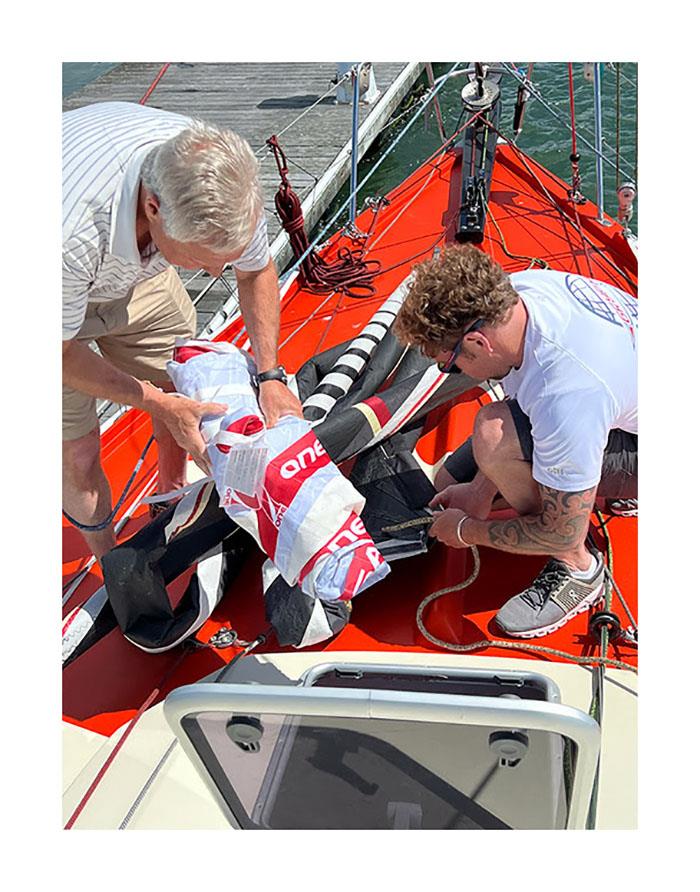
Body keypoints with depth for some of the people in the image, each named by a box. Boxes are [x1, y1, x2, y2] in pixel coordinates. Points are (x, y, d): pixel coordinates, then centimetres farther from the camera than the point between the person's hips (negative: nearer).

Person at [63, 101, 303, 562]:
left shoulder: (221, 181, -32)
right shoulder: (69, 234, -47)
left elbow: (256, 271, -9)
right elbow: (59, 354, -26)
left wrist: (271, 376, -18)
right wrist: (158, 403, -24)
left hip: (133, 273, 4)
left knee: (186, 400, 10)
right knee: (77, 451, -3)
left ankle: (173, 496, 41)